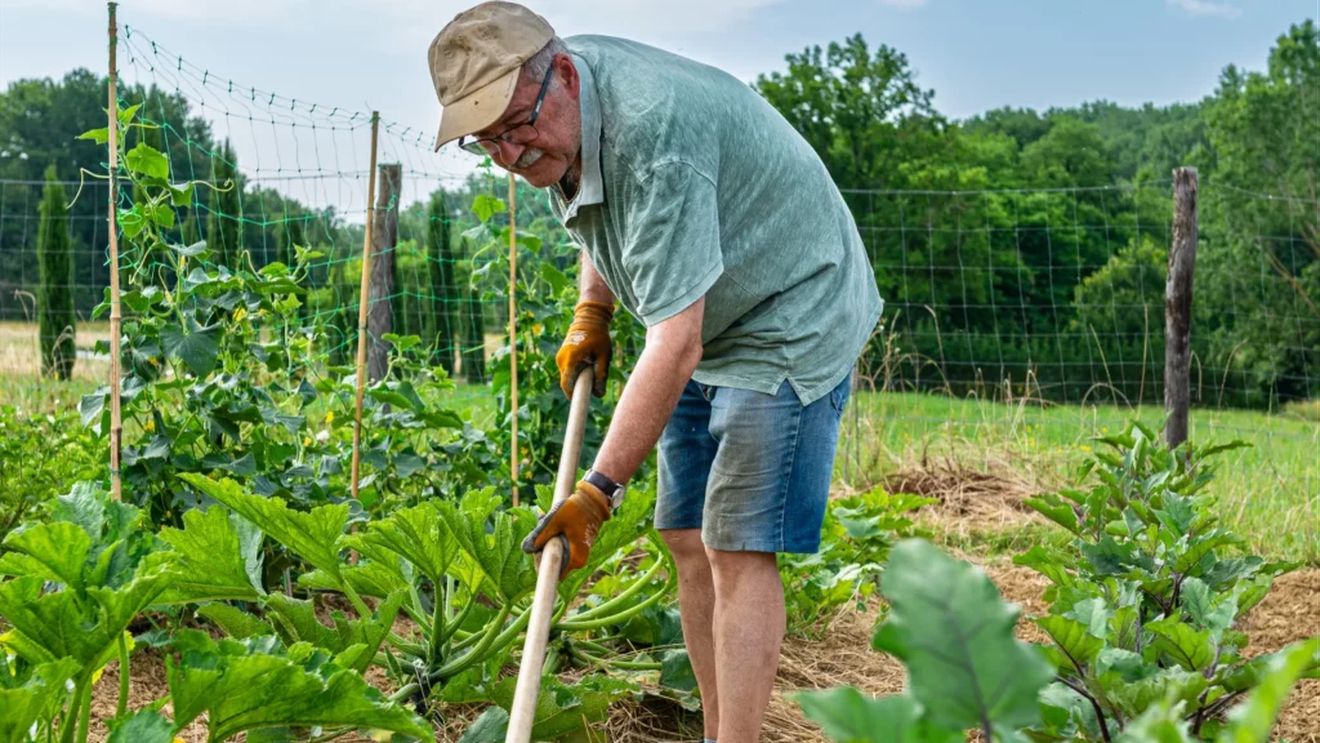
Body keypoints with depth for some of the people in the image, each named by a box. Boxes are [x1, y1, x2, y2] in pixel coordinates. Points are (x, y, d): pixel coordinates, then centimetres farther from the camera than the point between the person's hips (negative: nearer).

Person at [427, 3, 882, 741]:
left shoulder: (654, 128, -33)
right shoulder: (554, 116, -4)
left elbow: (676, 344, -35)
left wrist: (600, 488, -34)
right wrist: (592, 312, 9)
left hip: (788, 321, -9)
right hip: (710, 330, 9)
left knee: (737, 551, -14)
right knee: (690, 541, 6)